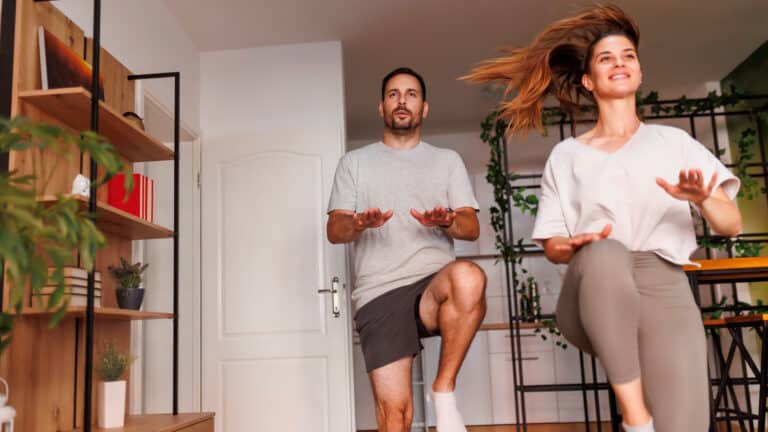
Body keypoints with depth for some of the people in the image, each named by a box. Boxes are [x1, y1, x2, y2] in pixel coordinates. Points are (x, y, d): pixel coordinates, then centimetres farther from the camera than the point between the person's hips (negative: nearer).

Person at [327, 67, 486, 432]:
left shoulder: (447, 160, 17)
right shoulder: (354, 162, 16)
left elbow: (472, 227, 8)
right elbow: (334, 231, 8)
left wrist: (447, 222, -16)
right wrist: (359, 224, -17)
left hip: (435, 284, 0)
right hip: (378, 295, 0)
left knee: (468, 277, -36)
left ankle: (444, 390, -18)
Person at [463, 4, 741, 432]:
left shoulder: (673, 141, 16)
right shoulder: (568, 155, 14)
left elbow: (732, 225, 10)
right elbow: (553, 246, 11)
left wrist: (703, 199, -14)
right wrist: (576, 246, -13)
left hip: (664, 291, 0)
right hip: (594, 297, 1)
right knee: (606, 253, -38)